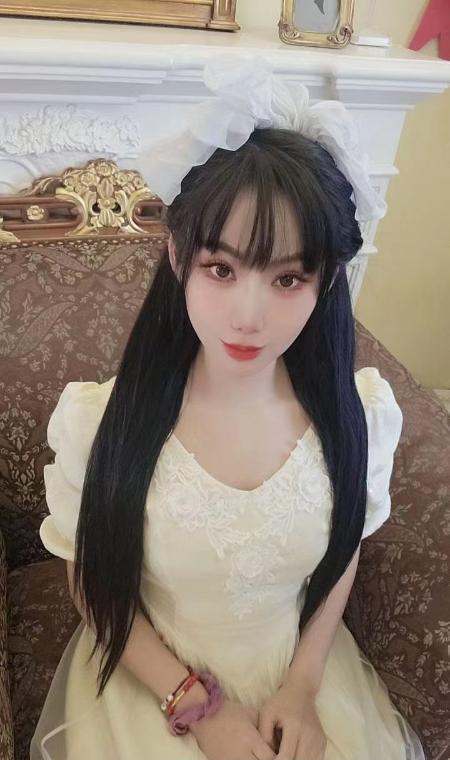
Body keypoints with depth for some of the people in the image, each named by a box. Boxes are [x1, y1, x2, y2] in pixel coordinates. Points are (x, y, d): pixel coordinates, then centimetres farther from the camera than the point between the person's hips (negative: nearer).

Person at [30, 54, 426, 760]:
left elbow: (345, 550, 1)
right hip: (149, 683, -1)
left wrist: (303, 683, -5)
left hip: (298, 672, 2)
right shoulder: (100, 421, -21)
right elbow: (92, 581, -8)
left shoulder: (358, 414, -15)